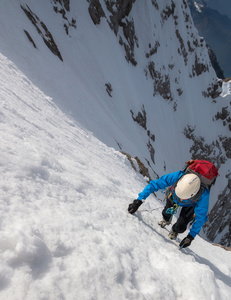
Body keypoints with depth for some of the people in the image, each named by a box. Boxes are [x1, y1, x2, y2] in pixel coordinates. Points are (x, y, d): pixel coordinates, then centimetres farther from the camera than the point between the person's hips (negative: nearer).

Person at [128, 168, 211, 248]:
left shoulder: (203, 196, -45)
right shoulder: (176, 177, -44)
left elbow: (200, 218, -29)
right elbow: (153, 185, -31)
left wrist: (191, 237, -25)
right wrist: (139, 201, -35)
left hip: (191, 205, -2)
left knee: (180, 227, -13)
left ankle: (174, 230, 24)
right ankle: (166, 220, 35)